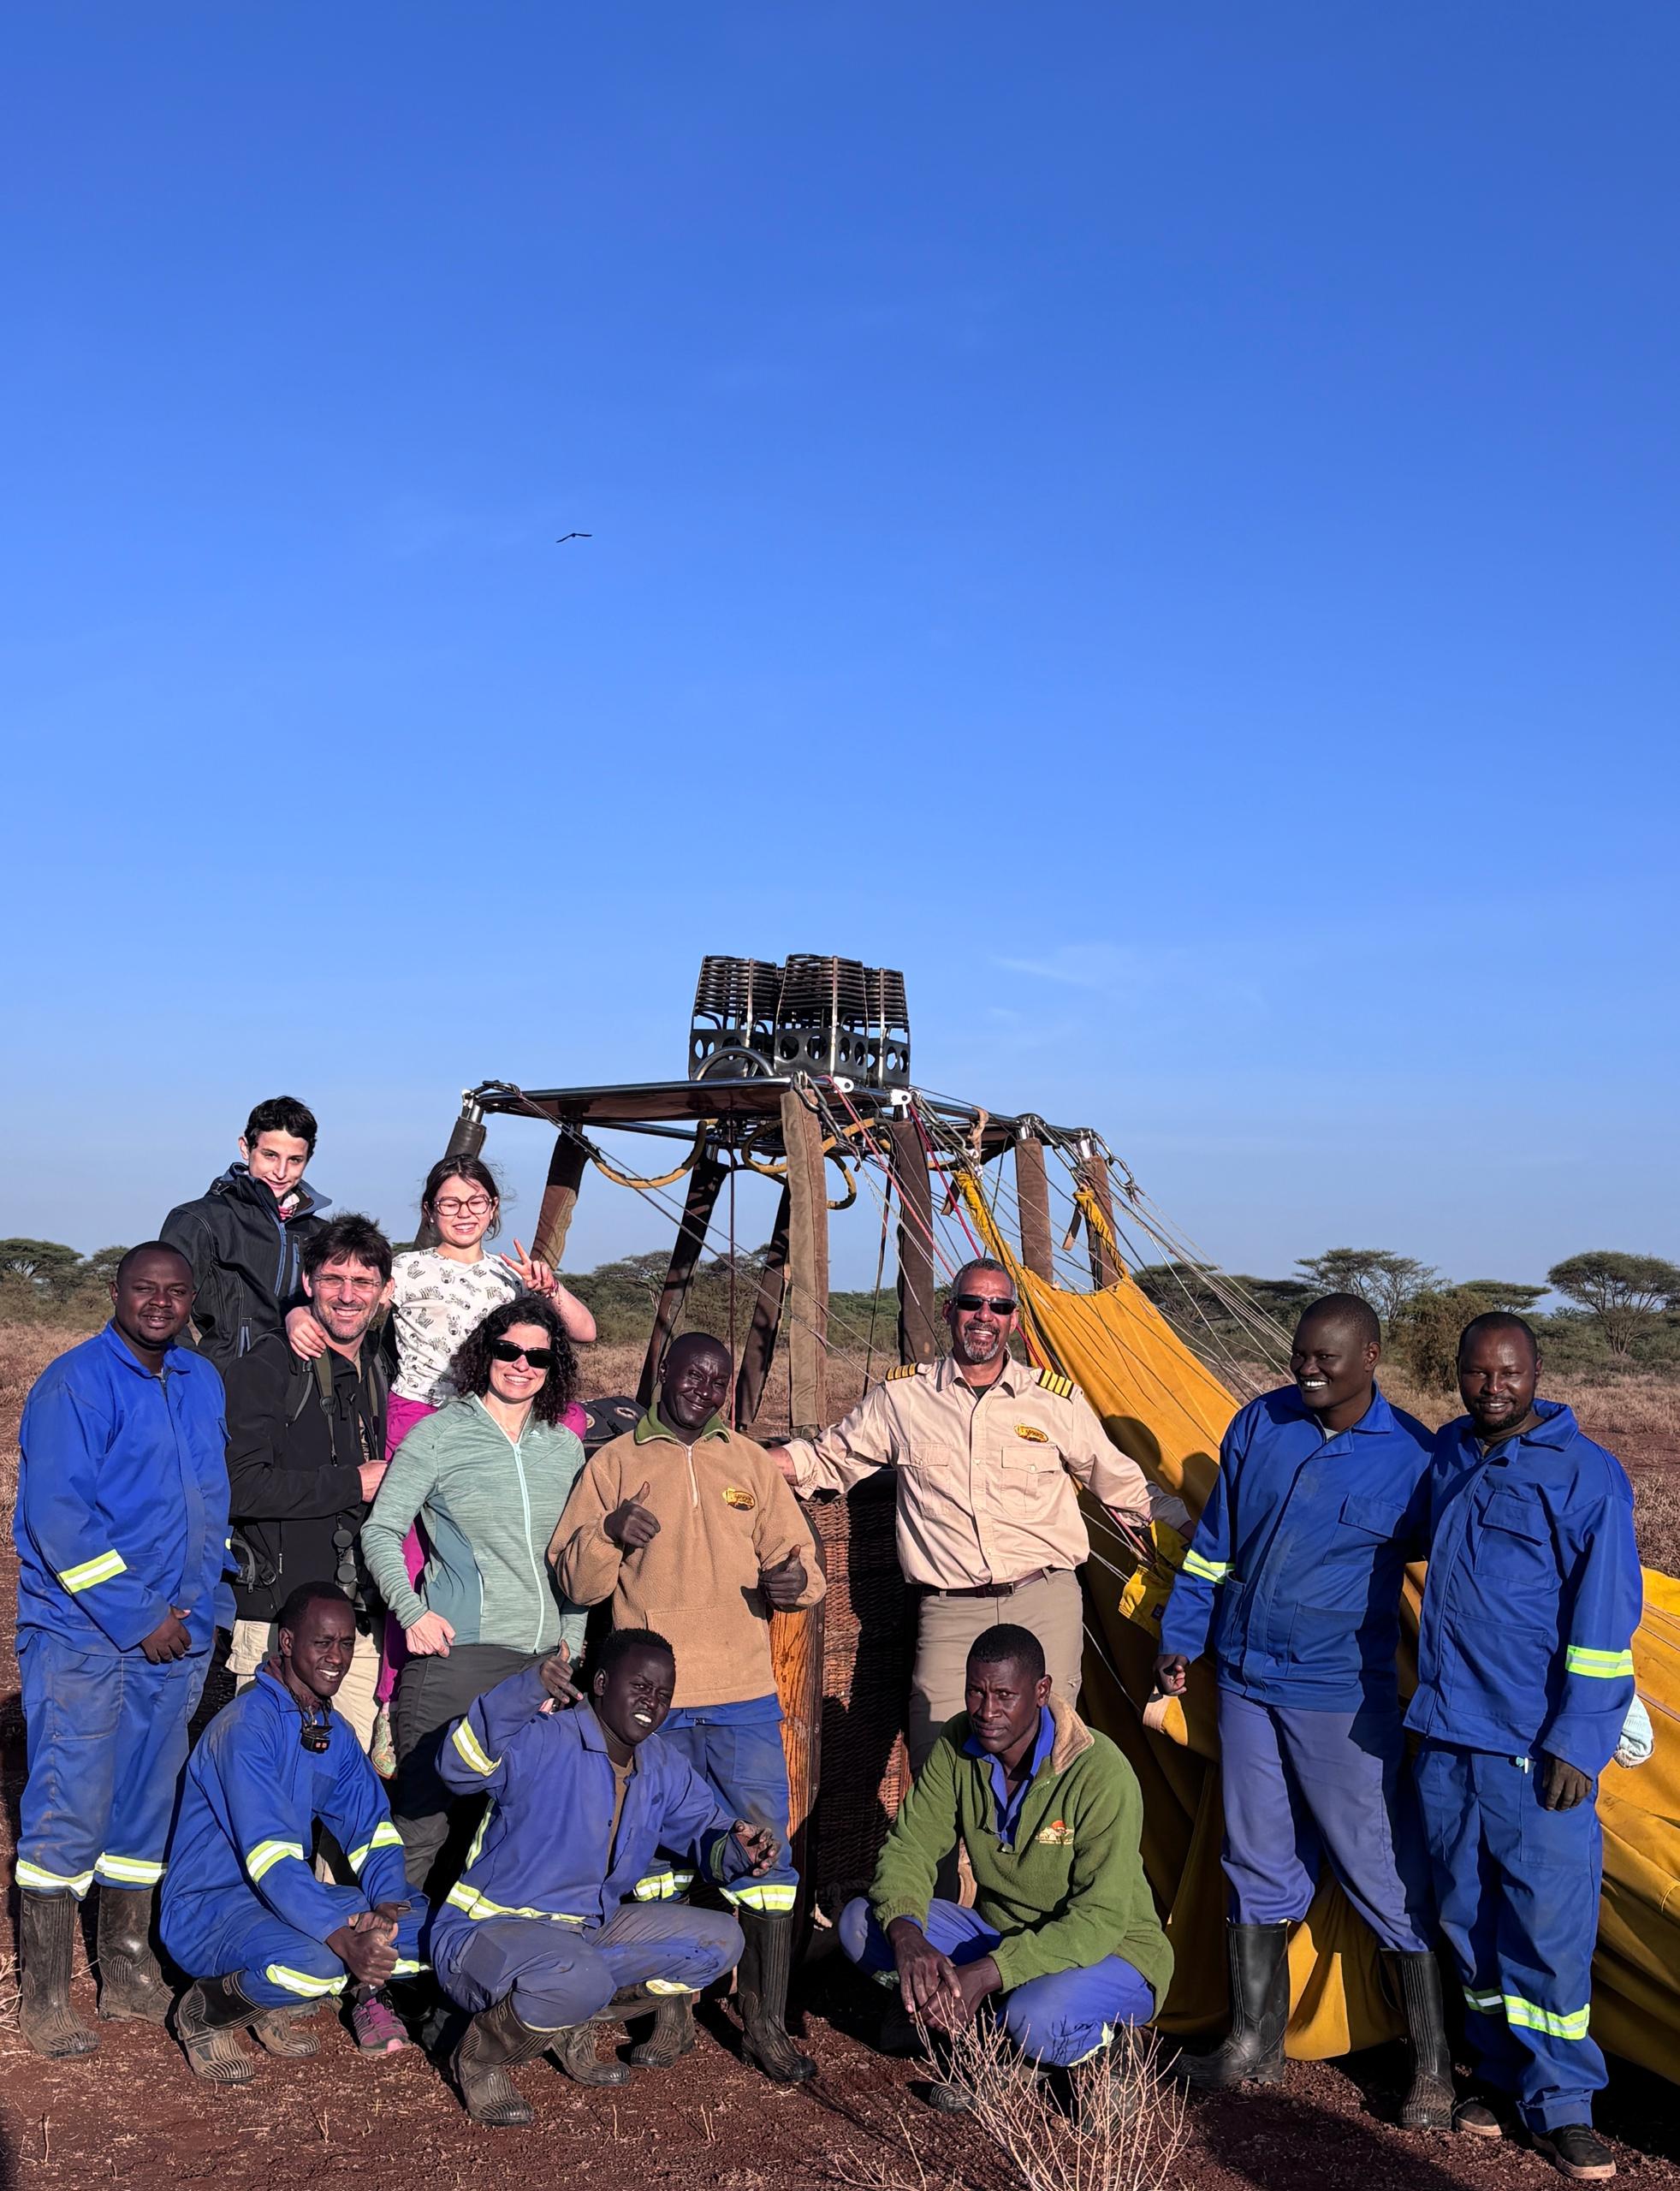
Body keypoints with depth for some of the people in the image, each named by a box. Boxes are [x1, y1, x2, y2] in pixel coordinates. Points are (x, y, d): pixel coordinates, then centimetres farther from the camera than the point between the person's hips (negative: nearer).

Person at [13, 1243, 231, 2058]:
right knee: (69, 1813, -3)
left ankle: (128, 1975, 24)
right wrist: (138, 1617, -15)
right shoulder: (73, 1382, -10)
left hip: (177, 1637, 6)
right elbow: (56, 1516, -16)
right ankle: (43, 1998, 8)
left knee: (146, 1808, 12)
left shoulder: (202, 1384, 11)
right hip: (82, 1633, -6)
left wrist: (196, 1606, 7)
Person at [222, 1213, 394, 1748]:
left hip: (360, 1621, 6)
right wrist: (353, 1484, -13)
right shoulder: (265, 1368, -7)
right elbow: (240, 1487, -18)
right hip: (278, 1620, -6)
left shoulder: (382, 1369, 14)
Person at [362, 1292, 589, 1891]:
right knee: (422, 1817, -5)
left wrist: (571, 1646, 11)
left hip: (544, 1661, 4)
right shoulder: (439, 1435, 2)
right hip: (457, 1652, -4)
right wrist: (413, 1612, -11)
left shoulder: (566, 1447, 13)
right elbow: (381, 1532, 1)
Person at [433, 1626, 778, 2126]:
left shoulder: (664, 1769, 5)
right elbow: (462, 1767, -37)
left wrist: (740, 1850, -15)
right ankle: (480, 2054, -7)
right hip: (487, 1932, -8)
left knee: (720, 1940, 1)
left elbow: (709, 1832, 11)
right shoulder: (543, 1741, -20)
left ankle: (571, 2021, 5)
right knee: (581, 1982, -39)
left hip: (587, 1932, 8)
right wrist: (527, 1690, -53)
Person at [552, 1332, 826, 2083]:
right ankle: (672, 2014, 21)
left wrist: (796, 1580, -11)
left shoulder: (752, 1462, 10)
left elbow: (790, 1555, 12)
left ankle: (767, 2024, 10)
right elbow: (573, 1579, 3)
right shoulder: (615, 1463, 5)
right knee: (657, 1859, 6)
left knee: (766, 1856, -1)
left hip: (745, 1700, 1)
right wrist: (609, 1533, -18)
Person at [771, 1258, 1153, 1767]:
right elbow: (826, 1459, 16)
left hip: (1046, 1605, 1)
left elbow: (1123, 1487, 19)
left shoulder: (1056, 1399, 7)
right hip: (950, 1612, 0)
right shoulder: (902, 1396, 7)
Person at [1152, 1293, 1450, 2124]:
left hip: (1342, 1699, -4)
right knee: (1259, 1865, 13)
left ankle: (1432, 2069, 15)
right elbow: (1214, 1544, 9)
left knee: (1386, 1877, 2)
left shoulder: (1410, 1456, -10)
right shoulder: (1260, 1424, 0)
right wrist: (1180, 1639, 10)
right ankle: (1254, 2047, 26)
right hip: (1247, 1682, 4)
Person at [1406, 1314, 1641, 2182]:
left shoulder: (1585, 1474, -9)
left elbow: (1603, 1618, -11)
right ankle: (1503, 2076, 28)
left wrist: (1577, 1744, -14)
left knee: (1548, 1923, -1)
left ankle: (1560, 2105, 14)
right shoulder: (1445, 1455, 9)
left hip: (1535, 1746, -6)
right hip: (1446, 1736, 6)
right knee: (1468, 1916, 13)